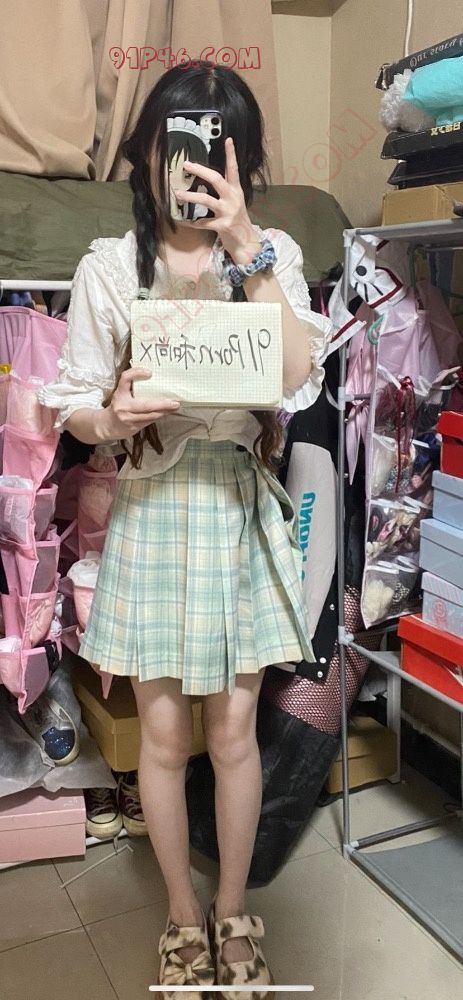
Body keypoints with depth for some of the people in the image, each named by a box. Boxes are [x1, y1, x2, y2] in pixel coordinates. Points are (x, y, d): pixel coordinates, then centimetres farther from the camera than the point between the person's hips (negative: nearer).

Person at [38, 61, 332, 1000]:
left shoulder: (273, 254, -1)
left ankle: (232, 915, 34)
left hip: (242, 513, 1)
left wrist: (244, 246, -20)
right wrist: (114, 417, -23)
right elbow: (71, 403, 0)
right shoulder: (109, 266, -3)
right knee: (165, 733, 9)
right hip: (153, 515, 0)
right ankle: (184, 918, 33)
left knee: (234, 730, 10)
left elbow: (301, 379, -16)